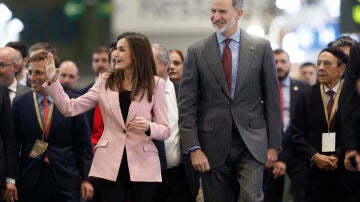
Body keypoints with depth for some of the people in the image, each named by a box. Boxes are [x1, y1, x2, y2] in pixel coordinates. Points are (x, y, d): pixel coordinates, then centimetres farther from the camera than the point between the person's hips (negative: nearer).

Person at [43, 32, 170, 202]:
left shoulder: (155, 84, 1)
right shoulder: (105, 82, 7)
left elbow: (165, 130, 2)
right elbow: (70, 108, 3)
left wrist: (148, 127, -18)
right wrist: (52, 81, -7)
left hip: (143, 165, -1)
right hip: (111, 165, 1)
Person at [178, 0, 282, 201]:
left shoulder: (261, 47, 2)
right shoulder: (197, 52, 3)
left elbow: (272, 99, 5)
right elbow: (187, 104, 1)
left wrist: (273, 144, 2)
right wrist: (193, 148, -7)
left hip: (251, 143, -1)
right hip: (213, 145, 1)